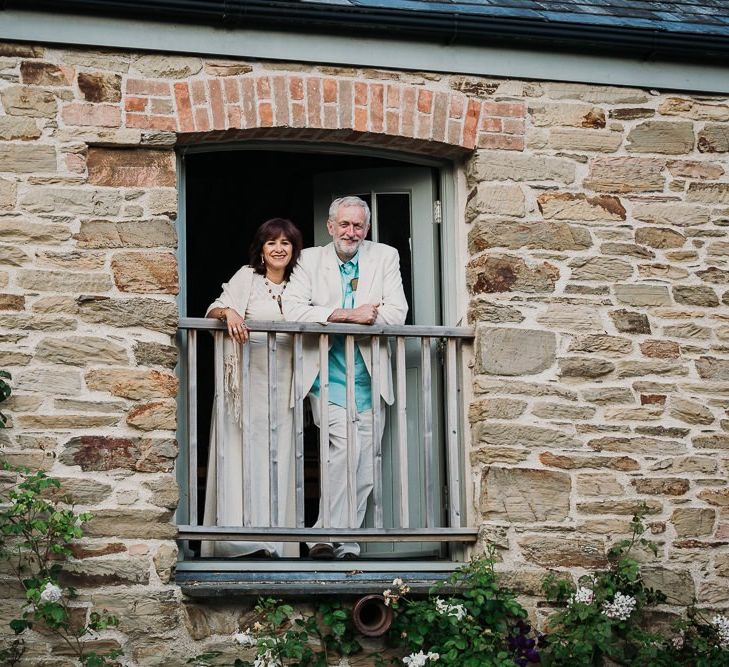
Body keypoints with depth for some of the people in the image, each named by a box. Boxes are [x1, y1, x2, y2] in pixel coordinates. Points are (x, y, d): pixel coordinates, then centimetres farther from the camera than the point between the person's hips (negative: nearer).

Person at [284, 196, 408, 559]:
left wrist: (340, 316, -10)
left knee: (363, 467, 2)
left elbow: (397, 312, -3)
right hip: (327, 378, -2)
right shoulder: (310, 259, 5)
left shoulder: (385, 257, 7)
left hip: (370, 379, 3)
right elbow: (292, 309, -8)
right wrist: (346, 315, -16)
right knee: (345, 446, -21)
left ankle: (347, 542, 11)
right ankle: (327, 534, -14)